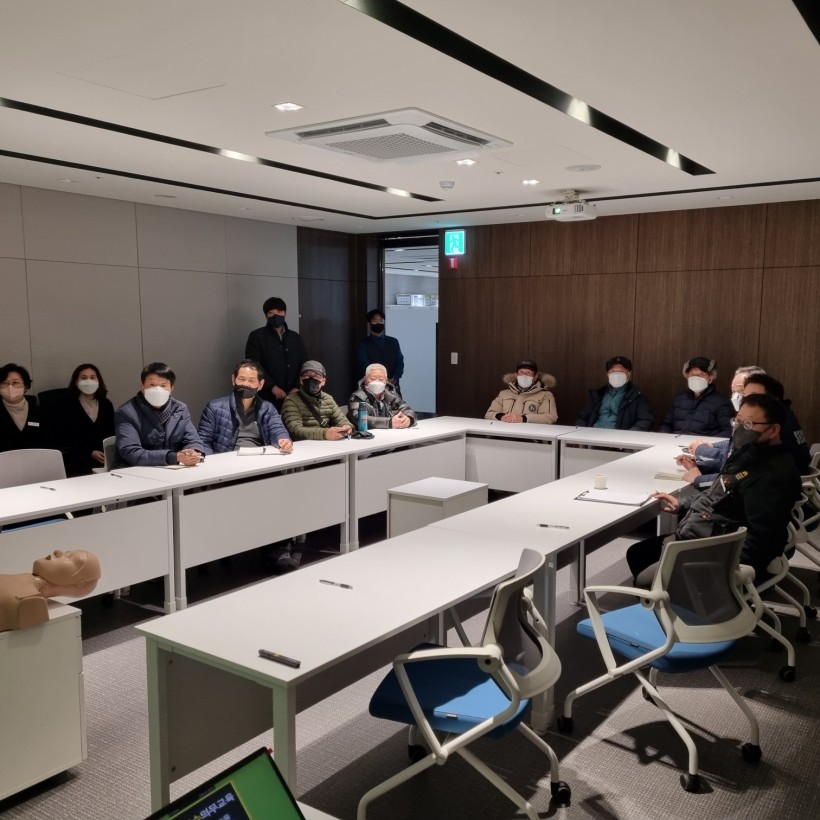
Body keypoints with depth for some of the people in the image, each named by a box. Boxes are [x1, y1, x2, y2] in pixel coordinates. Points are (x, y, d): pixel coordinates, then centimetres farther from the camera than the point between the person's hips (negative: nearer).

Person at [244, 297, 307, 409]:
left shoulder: (295, 337, 15)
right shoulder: (256, 336, 2)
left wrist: (297, 387, -4)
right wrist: (272, 387, -15)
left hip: (292, 397, 3)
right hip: (267, 398, -3)